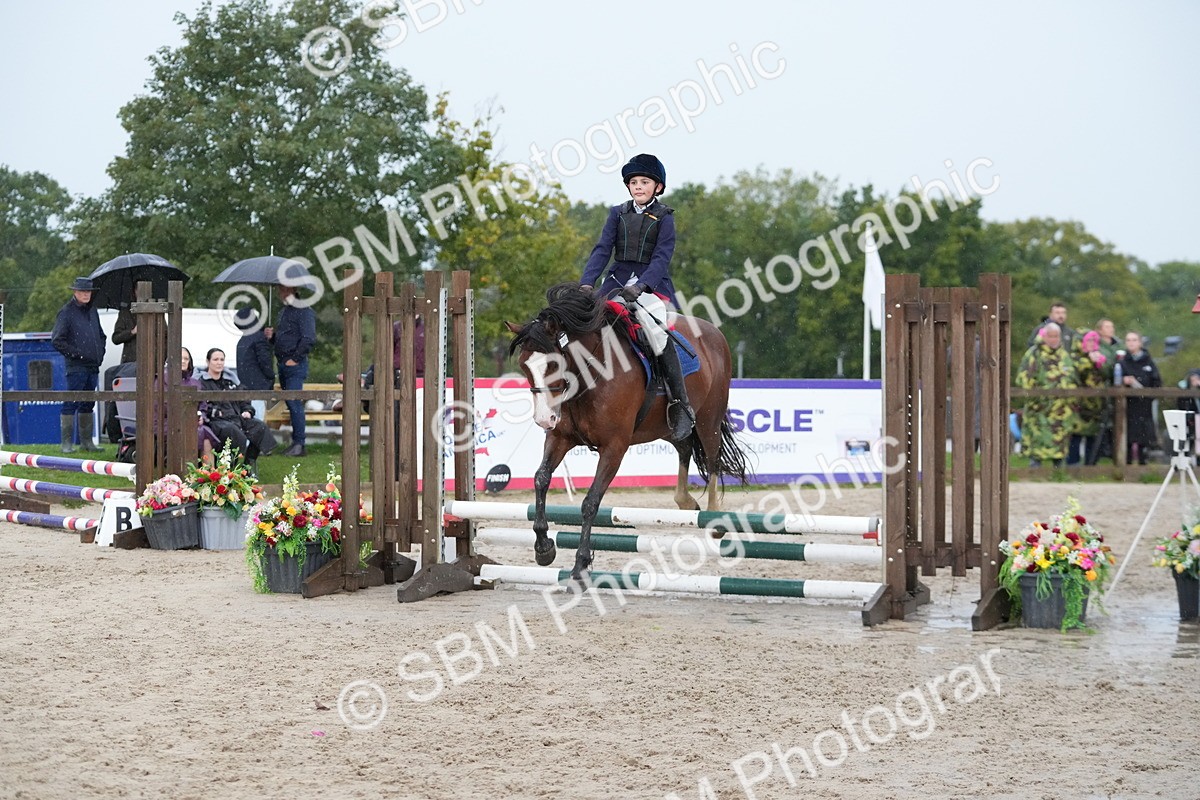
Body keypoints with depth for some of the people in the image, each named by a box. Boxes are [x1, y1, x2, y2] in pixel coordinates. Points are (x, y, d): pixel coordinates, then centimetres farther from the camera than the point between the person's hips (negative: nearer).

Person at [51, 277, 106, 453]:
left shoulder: (92, 312, 16)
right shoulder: (66, 312, -6)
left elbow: (101, 336, 29)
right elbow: (57, 341, -11)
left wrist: (100, 354, 14)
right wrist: (76, 353, -12)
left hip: (93, 366, 7)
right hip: (76, 367, -7)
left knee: (88, 404, 12)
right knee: (71, 404, -7)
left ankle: (86, 441, 18)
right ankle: (67, 443, -5)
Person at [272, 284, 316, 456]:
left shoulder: (303, 311, -10)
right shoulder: (284, 312, 19)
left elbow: (309, 339, -18)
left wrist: (295, 358, -17)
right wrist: (272, 334, 6)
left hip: (295, 365, -9)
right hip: (283, 365, 9)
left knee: (294, 403, -11)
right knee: (291, 404, 10)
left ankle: (299, 444, -9)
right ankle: (296, 443, 14)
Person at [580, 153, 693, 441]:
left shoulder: (664, 217, 2)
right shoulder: (618, 213, 12)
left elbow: (662, 257, -8)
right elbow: (602, 249, 4)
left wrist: (640, 286, -25)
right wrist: (586, 283, -12)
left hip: (652, 284, -5)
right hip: (617, 282, 5)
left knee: (657, 331, -29)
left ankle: (680, 406, -27)